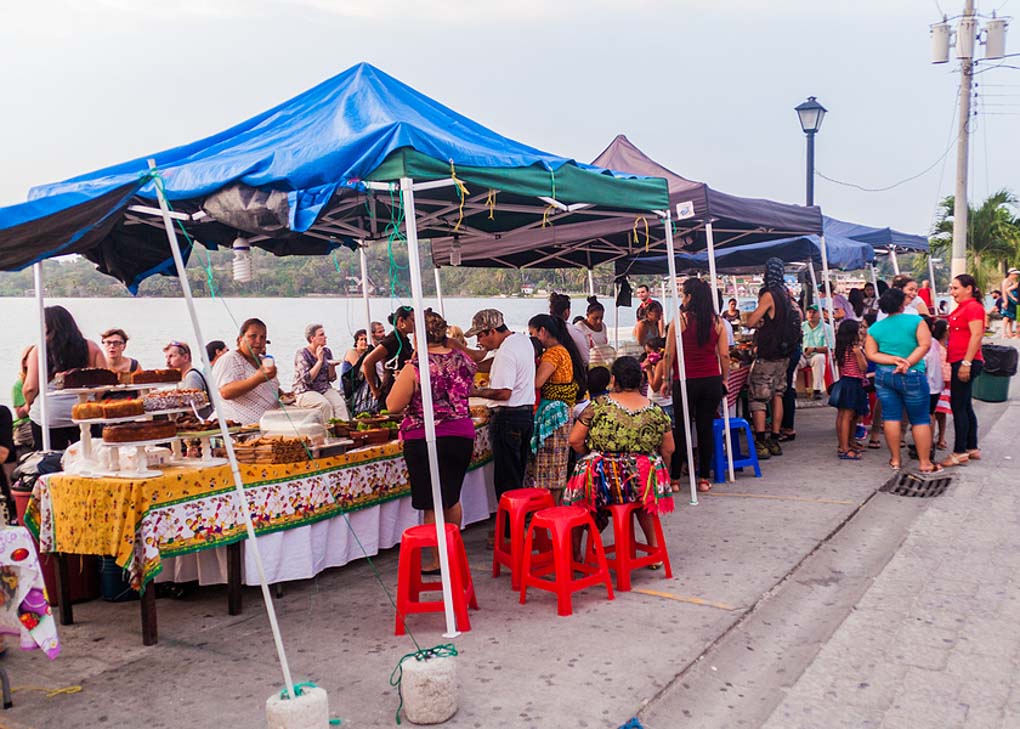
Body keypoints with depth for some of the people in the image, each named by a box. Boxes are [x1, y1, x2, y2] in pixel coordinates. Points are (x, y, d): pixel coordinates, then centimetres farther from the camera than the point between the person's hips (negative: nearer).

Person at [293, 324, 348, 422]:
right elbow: (307, 379, -17)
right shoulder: (302, 354, -7)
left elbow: (332, 378, 11)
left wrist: (332, 366, -9)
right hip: (306, 392, -4)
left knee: (340, 404, -25)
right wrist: (319, 361, -17)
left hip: (325, 389, 5)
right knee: (325, 404, -33)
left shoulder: (327, 351, 9)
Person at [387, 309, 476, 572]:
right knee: (452, 498, 22)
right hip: (462, 435, 5)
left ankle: (438, 560, 14)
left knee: (433, 504, 5)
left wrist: (400, 382, 6)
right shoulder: (462, 359, 0)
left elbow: (393, 405, -11)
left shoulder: (415, 367, -16)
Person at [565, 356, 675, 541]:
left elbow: (575, 441, -4)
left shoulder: (598, 405, -6)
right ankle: (653, 544, 33)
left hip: (602, 485, -3)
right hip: (643, 484, 3)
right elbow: (668, 450, 6)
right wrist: (658, 470, 24)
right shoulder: (656, 411, 1)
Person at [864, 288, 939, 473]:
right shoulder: (916, 321, -4)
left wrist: (894, 360, -10)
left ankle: (895, 460, 11)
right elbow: (925, 345, -14)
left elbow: (871, 354, -2)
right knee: (920, 419, 5)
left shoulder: (875, 328, 4)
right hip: (912, 376, -3)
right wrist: (907, 363, -15)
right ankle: (925, 463, 8)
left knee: (891, 416, 6)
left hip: (884, 376, 3)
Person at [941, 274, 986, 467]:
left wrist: (966, 363, -24)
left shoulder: (973, 307, -12)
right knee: (965, 407, 14)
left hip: (966, 362, -10)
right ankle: (972, 449, 22)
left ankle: (959, 452, -2)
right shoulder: (962, 307, 18)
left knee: (958, 407, -7)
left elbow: (976, 335, -20)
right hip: (959, 362, 10)